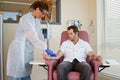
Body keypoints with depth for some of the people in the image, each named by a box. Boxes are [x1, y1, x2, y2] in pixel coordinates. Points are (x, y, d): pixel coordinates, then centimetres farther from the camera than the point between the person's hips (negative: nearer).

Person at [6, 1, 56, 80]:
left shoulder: (38, 20, 9)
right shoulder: (26, 18, -17)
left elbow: (40, 36, 9)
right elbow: (33, 37, -25)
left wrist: (46, 49, -1)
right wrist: (46, 49, -25)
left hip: (28, 50, 8)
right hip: (19, 49, -8)